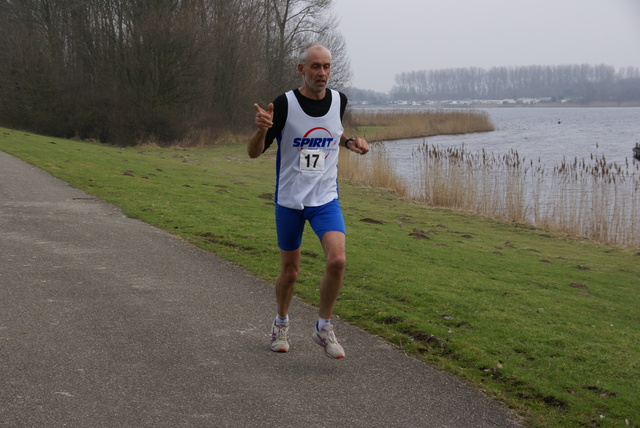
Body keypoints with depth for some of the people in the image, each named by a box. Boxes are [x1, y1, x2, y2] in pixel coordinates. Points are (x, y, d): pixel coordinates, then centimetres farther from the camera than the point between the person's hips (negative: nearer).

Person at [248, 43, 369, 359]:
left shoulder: (339, 100, 0)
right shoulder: (284, 104, -12)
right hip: (289, 201, -2)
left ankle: (323, 327, 1)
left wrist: (350, 142, 3)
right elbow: (254, 152, -10)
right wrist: (262, 129, -30)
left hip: (325, 199, 2)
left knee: (337, 260, -20)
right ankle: (281, 324, 38)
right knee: (289, 272, 9)